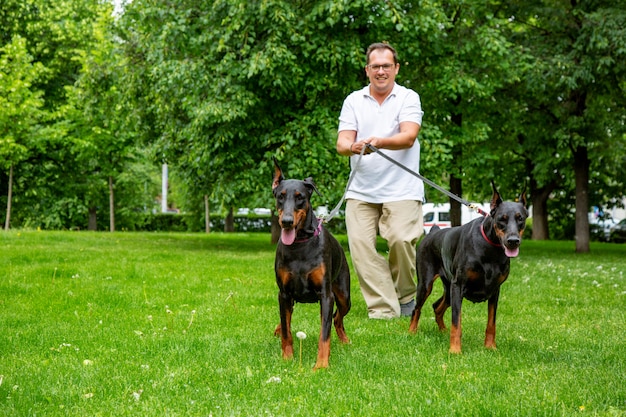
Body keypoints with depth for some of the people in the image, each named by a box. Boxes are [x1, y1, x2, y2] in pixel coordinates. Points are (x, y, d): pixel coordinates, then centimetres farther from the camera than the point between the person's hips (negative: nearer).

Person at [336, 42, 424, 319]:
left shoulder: (409, 98, 4)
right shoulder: (353, 101, 11)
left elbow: (408, 137, -12)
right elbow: (341, 142, 1)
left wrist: (379, 142, -32)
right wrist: (353, 146, -24)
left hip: (401, 189, -3)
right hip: (361, 190, 3)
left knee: (401, 239, -17)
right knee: (360, 244, -10)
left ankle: (405, 296, 10)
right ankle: (383, 309, -4)